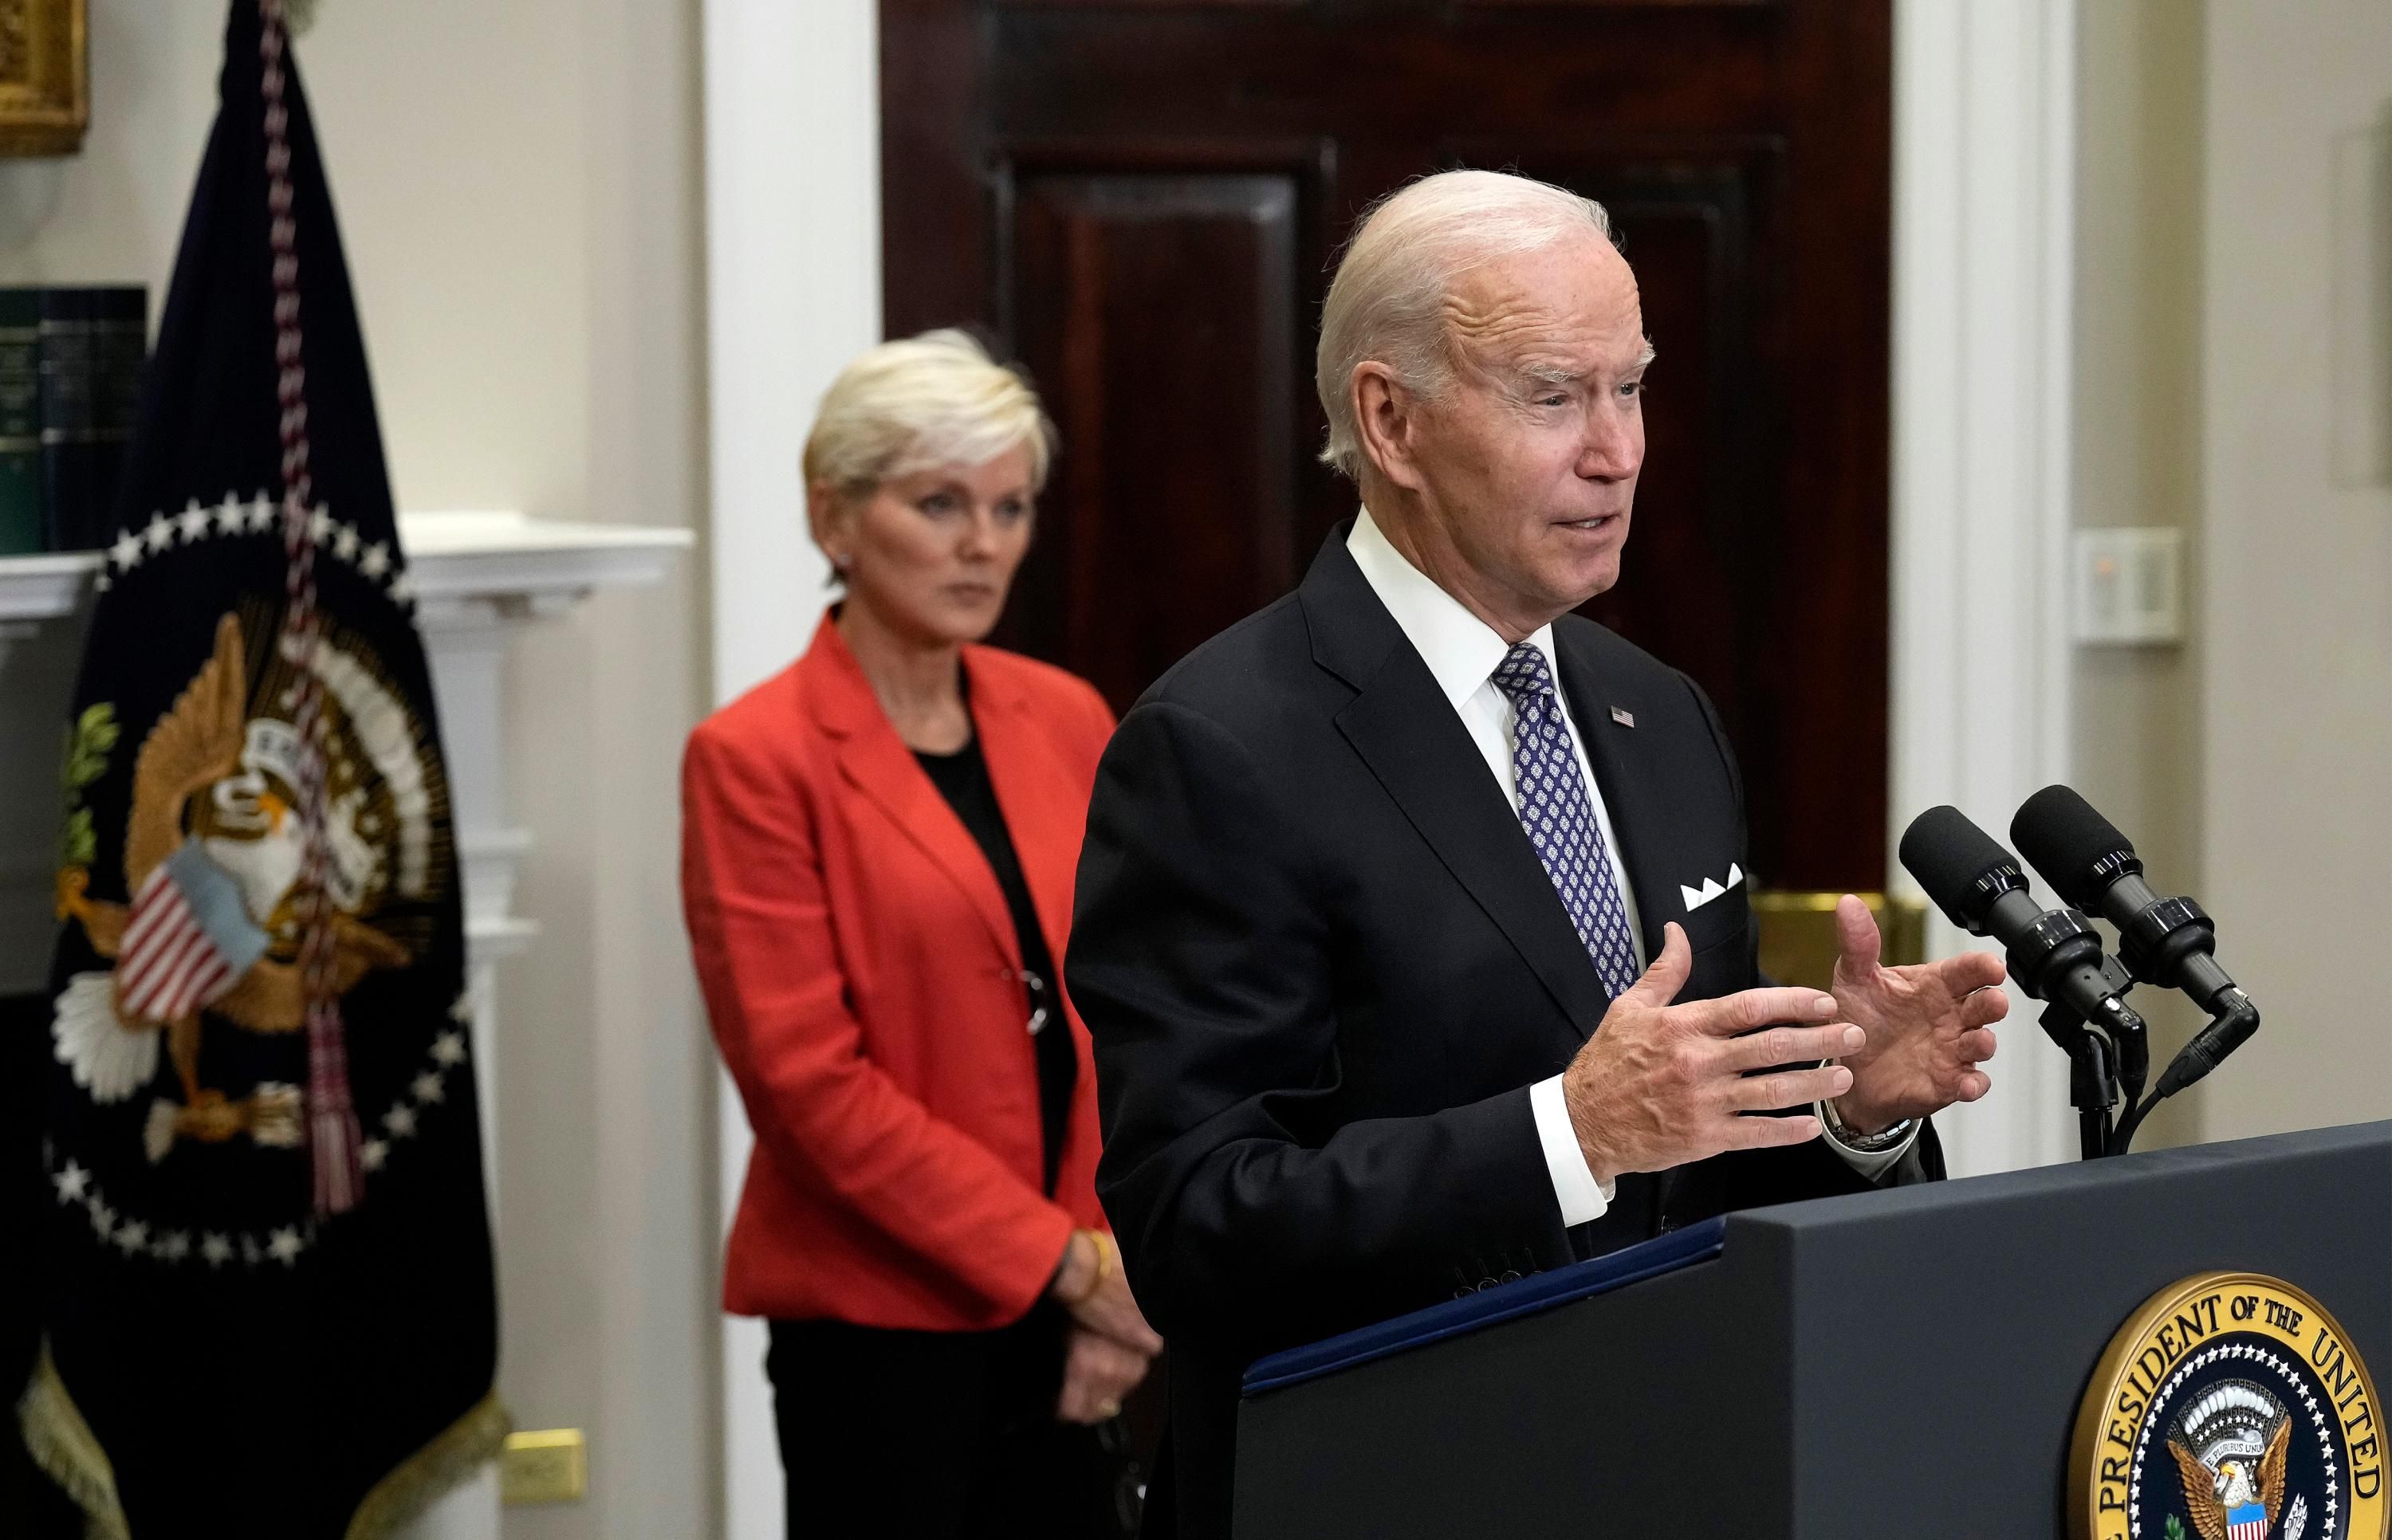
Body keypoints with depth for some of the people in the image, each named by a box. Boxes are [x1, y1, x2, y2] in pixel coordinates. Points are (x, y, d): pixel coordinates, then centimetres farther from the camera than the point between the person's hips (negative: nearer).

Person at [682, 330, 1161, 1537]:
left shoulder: (1067, 722, 9)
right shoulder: (756, 758, -7)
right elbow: (807, 1076, -13)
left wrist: (1121, 1268, -4)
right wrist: (1063, 1261, -13)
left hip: (1073, 1318, 5)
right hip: (881, 1313, -5)